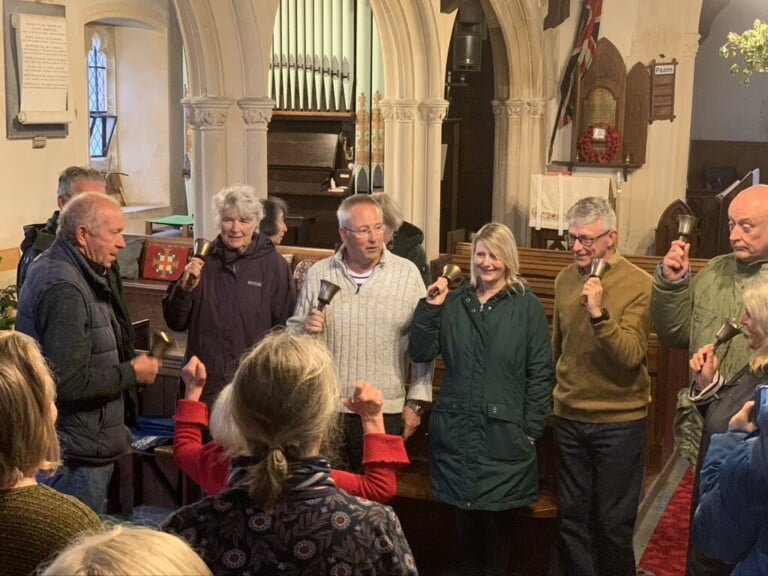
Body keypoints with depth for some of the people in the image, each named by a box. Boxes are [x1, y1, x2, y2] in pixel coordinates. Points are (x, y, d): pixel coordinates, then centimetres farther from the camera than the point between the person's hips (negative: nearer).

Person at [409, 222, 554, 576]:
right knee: (464, 517, 13)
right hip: (456, 429, 3)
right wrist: (430, 308, -10)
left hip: (503, 433, -3)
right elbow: (421, 353, 1)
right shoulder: (454, 303, 6)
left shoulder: (527, 307, -2)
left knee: (496, 520, 6)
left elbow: (540, 374, -3)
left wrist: (531, 430, -6)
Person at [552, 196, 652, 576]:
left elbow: (631, 355, -22)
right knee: (572, 516, 13)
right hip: (569, 417, 5)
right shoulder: (565, 280, 4)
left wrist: (599, 313, -32)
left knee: (614, 523, 7)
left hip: (619, 421, -5)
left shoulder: (638, 285, -13)